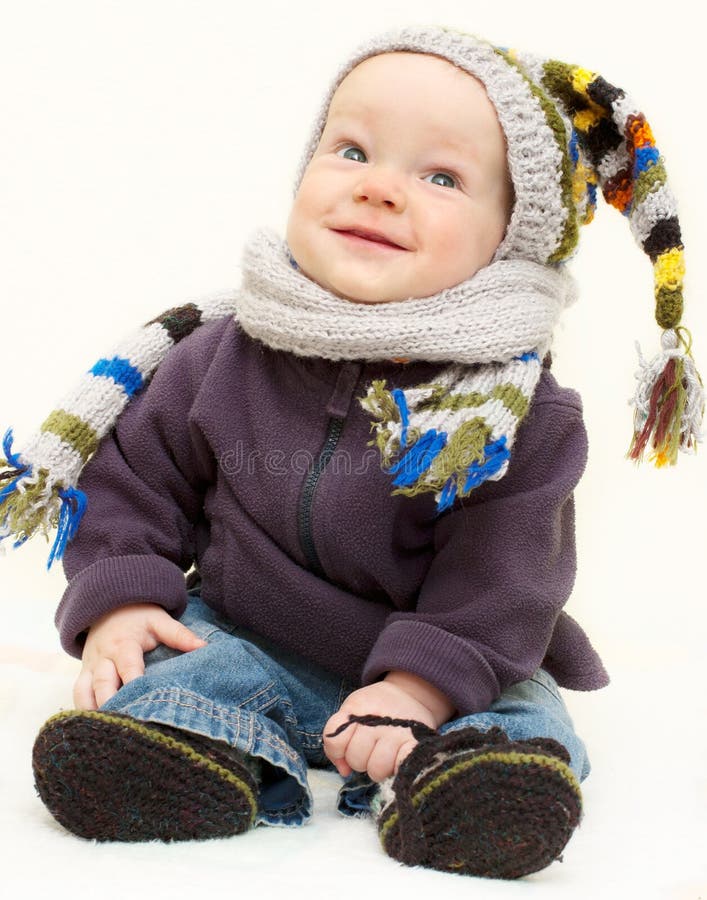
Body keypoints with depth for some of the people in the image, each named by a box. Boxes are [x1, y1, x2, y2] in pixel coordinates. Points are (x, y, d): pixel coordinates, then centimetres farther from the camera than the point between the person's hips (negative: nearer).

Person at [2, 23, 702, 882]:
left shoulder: (519, 409, -14)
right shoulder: (225, 356, -6)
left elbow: (503, 577, -15)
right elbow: (135, 472, 4)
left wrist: (422, 683, -27)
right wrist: (120, 597, -9)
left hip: (452, 664, -1)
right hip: (247, 641, 2)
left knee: (522, 719, -23)